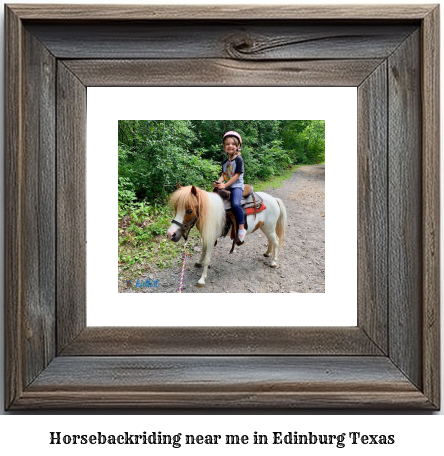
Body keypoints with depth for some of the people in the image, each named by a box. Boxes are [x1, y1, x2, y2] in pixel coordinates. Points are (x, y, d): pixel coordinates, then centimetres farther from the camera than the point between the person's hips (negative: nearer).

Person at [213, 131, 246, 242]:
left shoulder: (238, 159, -6)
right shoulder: (225, 161, 16)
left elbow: (237, 175, -13)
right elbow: (223, 175, 13)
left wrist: (225, 185, -18)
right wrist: (218, 182, -10)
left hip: (237, 186, -8)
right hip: (226, 186, 8)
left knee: (235, 204, -32)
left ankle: (241, 228, -26)